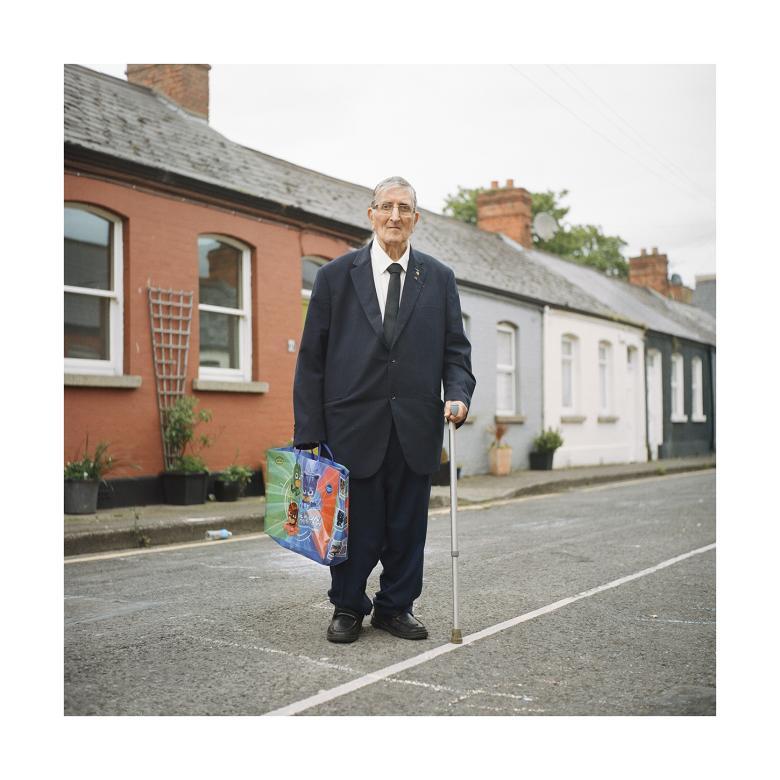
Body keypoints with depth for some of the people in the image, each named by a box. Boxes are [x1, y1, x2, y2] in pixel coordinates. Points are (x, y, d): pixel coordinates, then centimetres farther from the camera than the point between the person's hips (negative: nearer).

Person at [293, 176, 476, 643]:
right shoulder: (336, 276, 3)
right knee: (355, 526, 5)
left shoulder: (439, 279, 9)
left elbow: (455, 349, 11)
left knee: (408, 526, 10)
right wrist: (308, 432, -4)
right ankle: (348, 608, 25)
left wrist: (459, 395, -10)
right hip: (355, 425, -2)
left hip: (416, 428, 2)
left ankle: (395, 607, 27)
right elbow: (312, 359, 1)